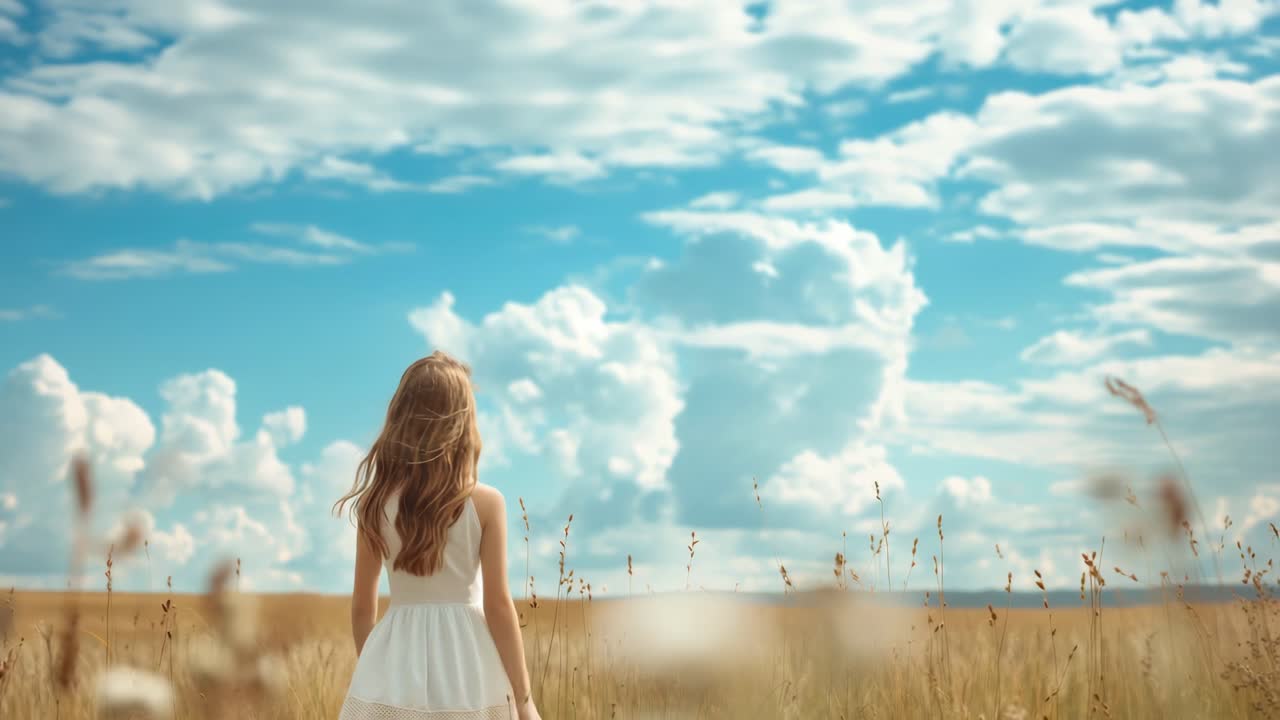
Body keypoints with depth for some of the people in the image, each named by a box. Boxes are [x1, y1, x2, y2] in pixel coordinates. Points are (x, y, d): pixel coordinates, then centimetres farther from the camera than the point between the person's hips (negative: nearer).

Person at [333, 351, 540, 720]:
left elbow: (363, 605, 4)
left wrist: (368, 670, 19)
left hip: (394, 667, 2)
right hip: (465, 671, -2)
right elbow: (498, 605, -8)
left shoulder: (375, 503, -2)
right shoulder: (485, 503, -8)